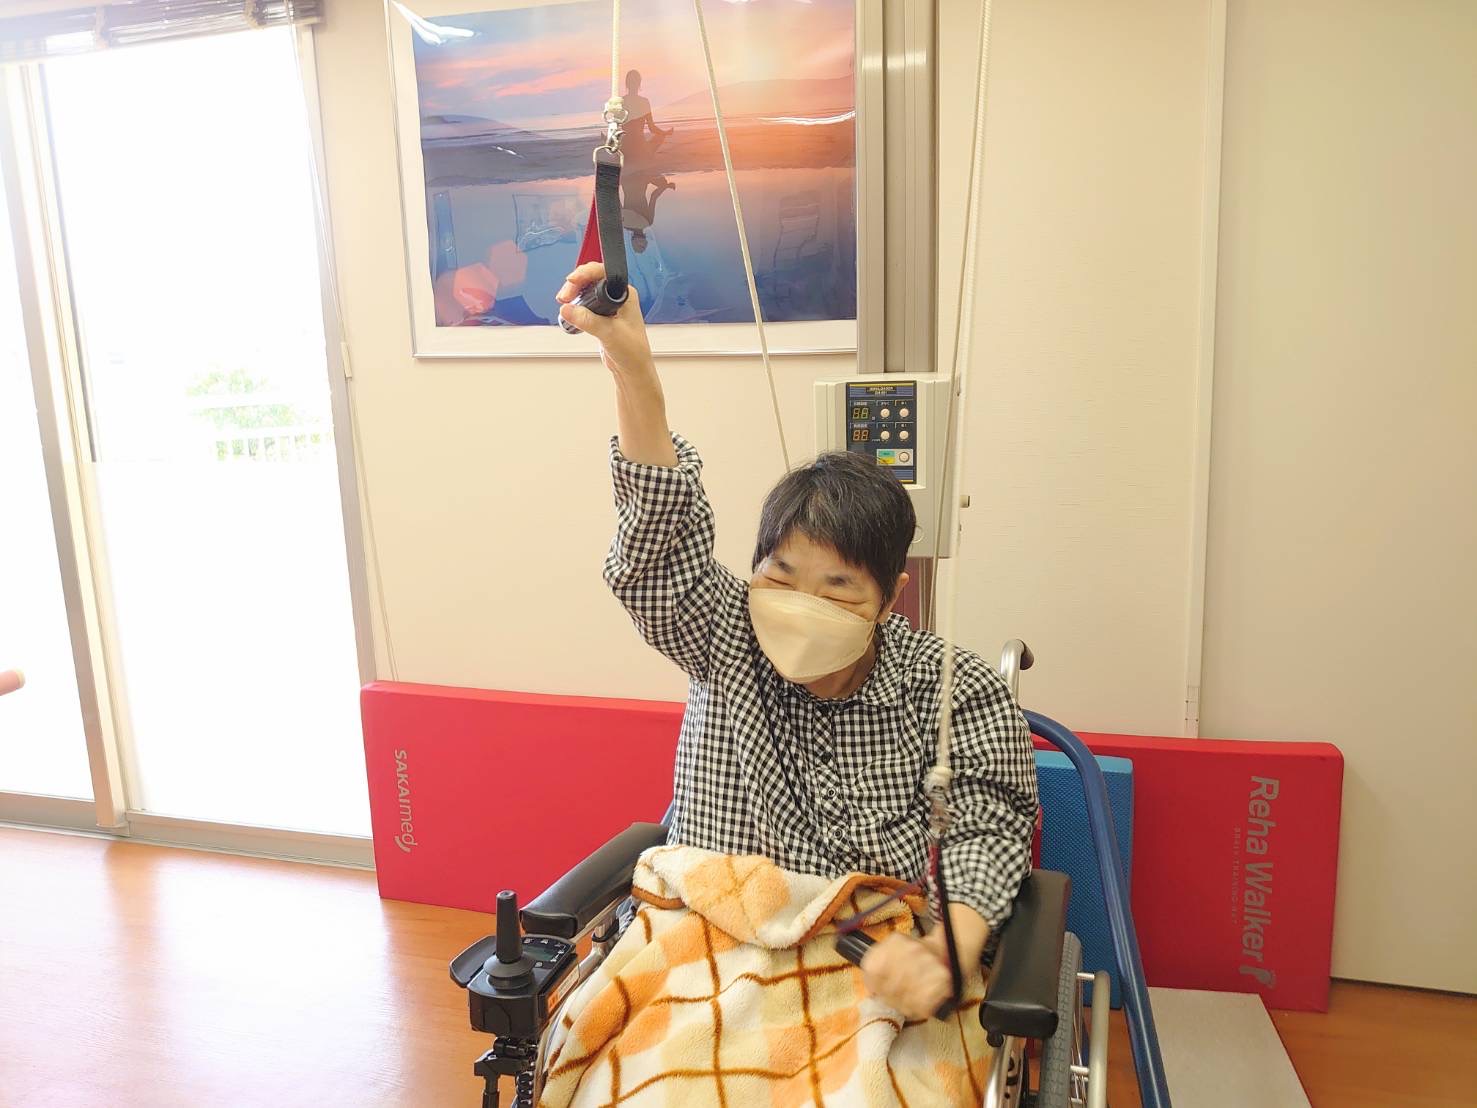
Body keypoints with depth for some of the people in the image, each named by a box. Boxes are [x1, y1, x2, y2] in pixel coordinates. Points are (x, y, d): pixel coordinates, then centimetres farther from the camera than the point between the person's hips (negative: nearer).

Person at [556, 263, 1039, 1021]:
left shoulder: (954, 691, -5)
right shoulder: (726, 642, 1)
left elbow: (988, 829, -6)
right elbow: (666, 530, -10)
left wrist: (946, 954, -26)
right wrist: (631, 363, -23)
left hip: (878, 974, -1)